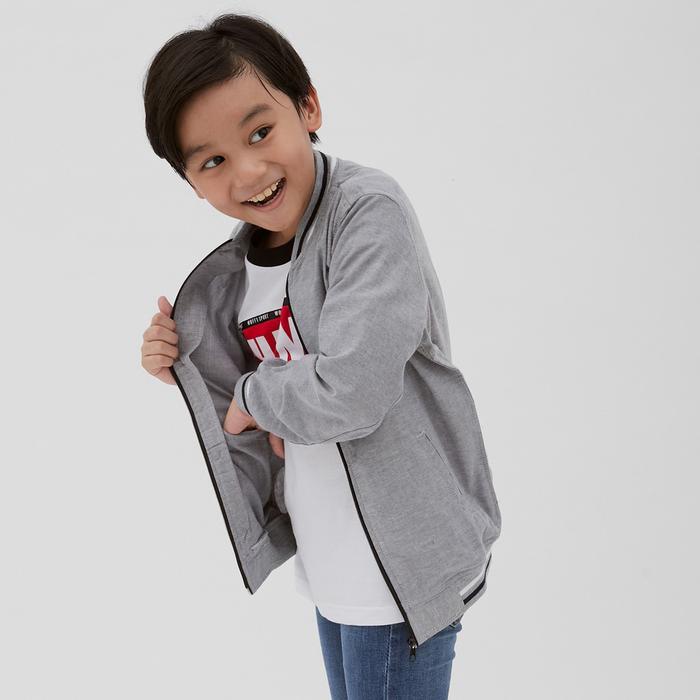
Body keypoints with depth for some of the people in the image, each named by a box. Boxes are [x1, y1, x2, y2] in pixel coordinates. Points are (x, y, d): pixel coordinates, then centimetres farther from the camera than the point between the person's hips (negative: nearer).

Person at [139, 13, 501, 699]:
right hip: (328, 565, 7)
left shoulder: (369, 211, -20)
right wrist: (189, 375, -7)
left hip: (402, 565, -7)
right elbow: (270, 438, 8)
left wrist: (254, 397, -12)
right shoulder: (231, 277, 1)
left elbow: (349, 394, -30)